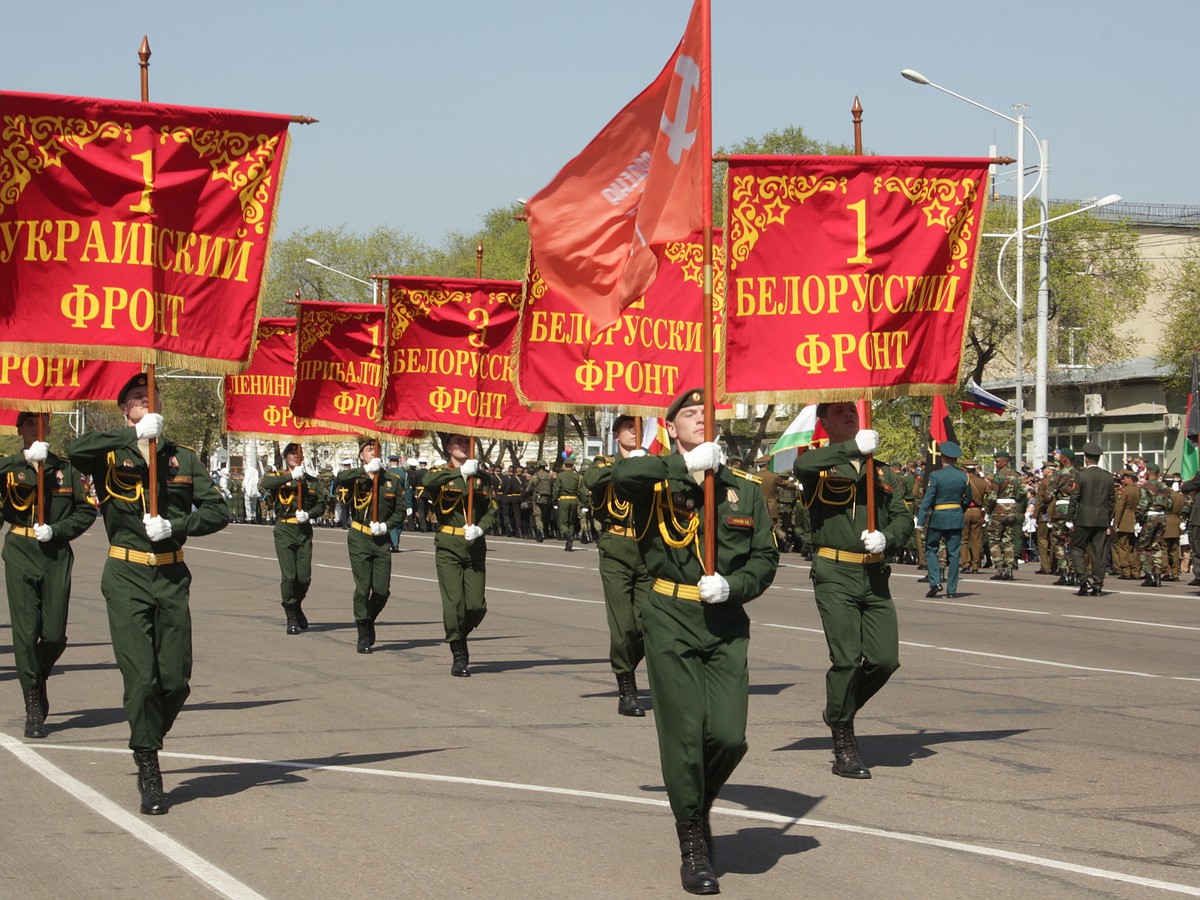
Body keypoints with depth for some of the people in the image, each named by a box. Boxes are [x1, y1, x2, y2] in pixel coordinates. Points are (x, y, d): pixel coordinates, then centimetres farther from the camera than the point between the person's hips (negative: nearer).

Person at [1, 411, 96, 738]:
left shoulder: (65, 469, 10)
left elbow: (87, 511, 8)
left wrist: (56, 530, -6)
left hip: (56, 554, 1)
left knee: (55, 635, -2)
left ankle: (39, 679, 31)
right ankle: (33, 710, 2)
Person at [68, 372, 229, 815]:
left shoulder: (183, 458, 12)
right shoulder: (111, 455, 3)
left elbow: (218, 511, 5)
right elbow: (76, 450, -19)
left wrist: (175, 526, -10)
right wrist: (134, 435, -21)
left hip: (172, 576, 3)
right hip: (127, 578, -3)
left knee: (175, 680, 0)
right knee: (141, 677, -9)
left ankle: (148, 743, 28)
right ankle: (149, 775, 0)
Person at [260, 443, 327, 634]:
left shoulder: (311, 480, 14)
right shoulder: (278, 476, 5)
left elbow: (321, 505, 8)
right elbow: (264, 483, -18)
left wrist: (308, 514, -12)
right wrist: (291, 476, -24)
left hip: (304, 530, 3)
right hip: (284, 530, -3)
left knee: (304, 577, -1)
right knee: (288, 575, -8)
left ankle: (297, 606, 28)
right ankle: (291, 619, 3)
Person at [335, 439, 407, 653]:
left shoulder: (392, 481, 7)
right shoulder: (355, 477, -1)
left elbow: (400, 511, 9)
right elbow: (341, 478, -24)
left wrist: (386, 525, -8)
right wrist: (366, 470, -34)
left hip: (382, 540, 3)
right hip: (359, 539, -3)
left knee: (382, 590, 0)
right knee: (363, 588, -6)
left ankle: (368, 621, 28)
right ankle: (364, 637, 4)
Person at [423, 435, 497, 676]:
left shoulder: (483, 479, 14)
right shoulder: (441, 474, 5)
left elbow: (493, 511, 8)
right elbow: (429, 482, -20)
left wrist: (480, 528, -12)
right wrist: (460, 471, -27)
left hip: (475, 547, 3)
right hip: (448, 547, -3)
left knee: (477, 605, -4)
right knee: (454, 603, -10)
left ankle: (459, 636, 26)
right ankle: (459, 656, 1)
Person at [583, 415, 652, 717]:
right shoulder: (606, 465, 9)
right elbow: (590, 480, -15)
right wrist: (627, 463, -19)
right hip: (616, 549, -2)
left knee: (647, 624, -3)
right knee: (623, 624, -8)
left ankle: (624, 667, 22)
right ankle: (626, 691, 2)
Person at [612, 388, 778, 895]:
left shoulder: (744, 493, 12)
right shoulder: (657, 484, 2)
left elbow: (765, 559, 10)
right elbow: (621, 475, -21)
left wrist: (732, 585, -8)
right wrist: (685, 465, -22)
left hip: (726, 624, 2)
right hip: (671, 621, -2)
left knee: (728, 735, -7)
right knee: (684, 733, -4)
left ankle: (700, 805, 25)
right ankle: (693, 844, 11)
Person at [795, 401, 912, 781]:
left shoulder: (880, 472, 19)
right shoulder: (820, 464, 3)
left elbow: (903, 518, 12)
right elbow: (802, 465, -23)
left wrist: (886, 537, -10)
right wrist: (853, 447, -28)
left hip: (874, 576, 5)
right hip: (835, 576, -5)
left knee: (885, 659, -3)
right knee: (847, 659, -10)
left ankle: (838, 712, 25)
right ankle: (844, 748, 4)